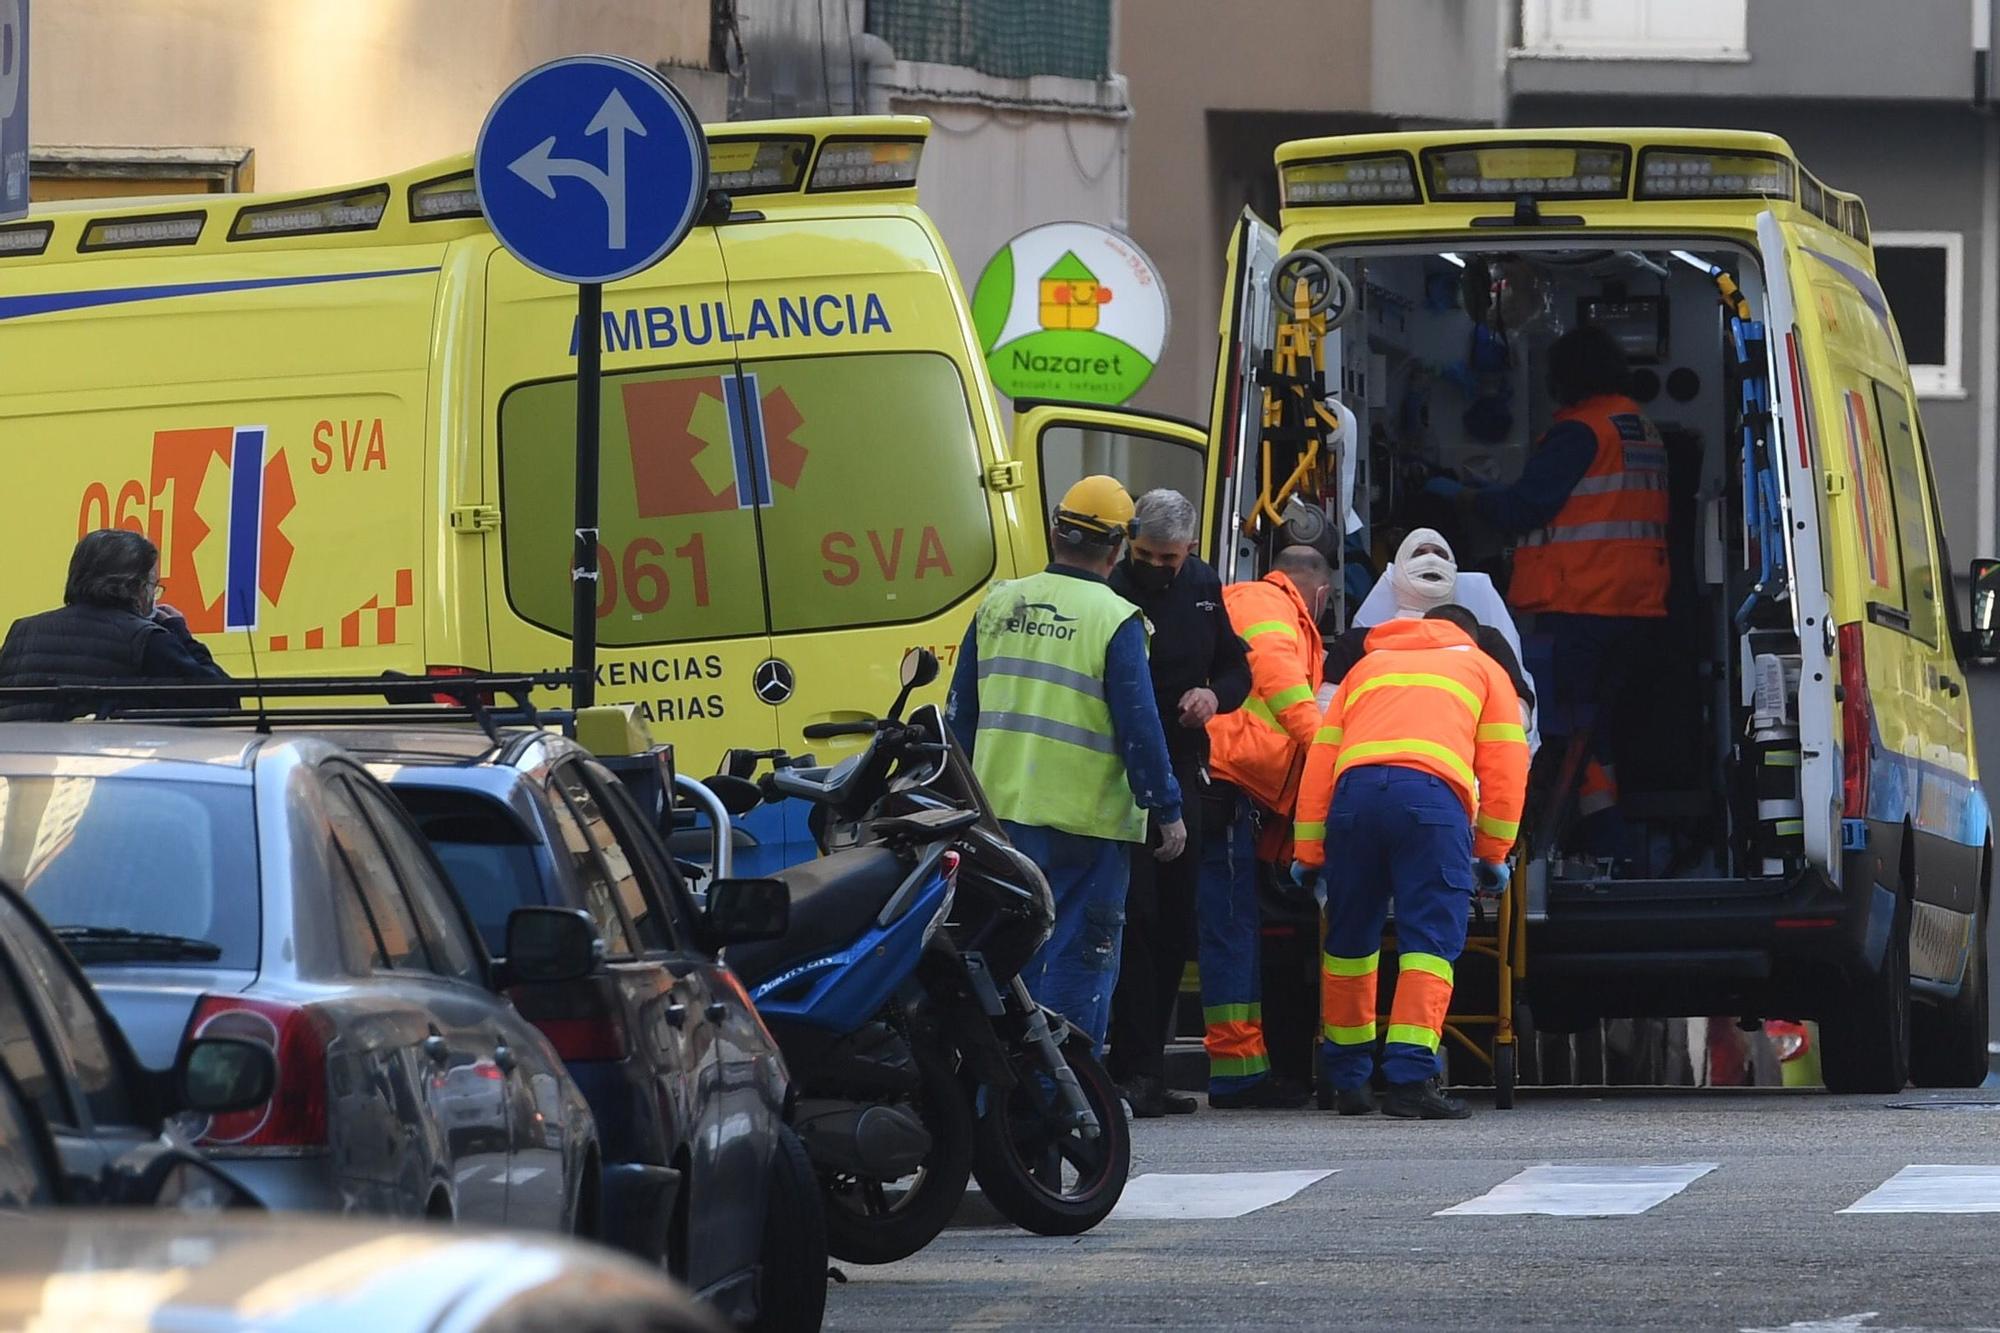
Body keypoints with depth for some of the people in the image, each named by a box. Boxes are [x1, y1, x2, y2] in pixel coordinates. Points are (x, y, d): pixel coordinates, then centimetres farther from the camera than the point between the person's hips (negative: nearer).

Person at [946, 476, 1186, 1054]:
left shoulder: (998, 605, 7)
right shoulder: (1115, 622, -10)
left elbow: (960, 712, 13)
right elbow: (1139, 728, -11)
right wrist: (1168, 812, -1)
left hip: (999, 812, 5)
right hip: (1081, 820, -5)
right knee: (1078, 960, 0)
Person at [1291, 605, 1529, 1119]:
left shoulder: (1369, 666, 36)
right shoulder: (1481, 668, 29)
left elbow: (1321, 758, 26)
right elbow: (1505, 765, 18)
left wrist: (1308, 851, 23)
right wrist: (1493, 853, 21)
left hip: (1354, 789, 3)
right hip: (1431, 792, -3)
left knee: (1350, 939, 15)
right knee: (1430, 940, -5)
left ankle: (1347, 1078, 24)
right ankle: (1410, 1075, -18)